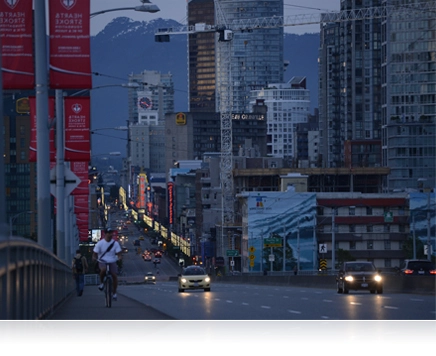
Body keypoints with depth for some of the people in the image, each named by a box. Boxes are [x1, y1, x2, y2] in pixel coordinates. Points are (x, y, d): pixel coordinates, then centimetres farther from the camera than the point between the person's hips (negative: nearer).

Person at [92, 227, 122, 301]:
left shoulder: (115, 243, 1)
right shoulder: (100, 243, -4)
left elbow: (119, 253, 0)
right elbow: (95, 253, -2)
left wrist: (119, 257, -24)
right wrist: (94, 258, -25)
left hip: (112, 262, 2)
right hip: (102, 261, -2)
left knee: (114, 275, -11)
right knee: (103, 269, -35)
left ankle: (114, 293, 5)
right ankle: (101, 282, -7)